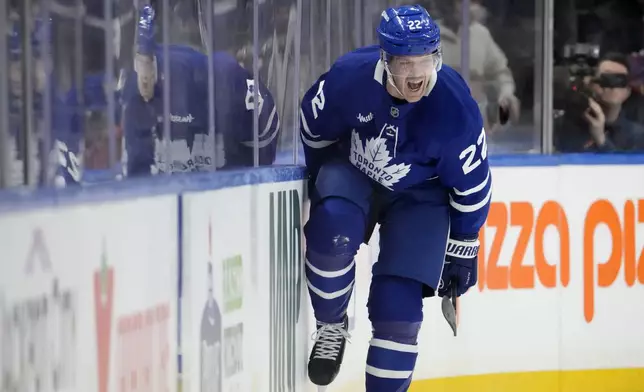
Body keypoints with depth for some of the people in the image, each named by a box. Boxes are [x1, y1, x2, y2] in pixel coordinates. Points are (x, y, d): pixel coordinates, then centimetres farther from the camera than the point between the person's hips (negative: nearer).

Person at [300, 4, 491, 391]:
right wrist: (321, 180, 10)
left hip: (419, 196, -1)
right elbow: (314, 126, -5)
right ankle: (331, 326, -6)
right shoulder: (350, 75, -28)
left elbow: (472, 186, -13)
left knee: (398, 306, -9)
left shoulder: (456, 108, -30)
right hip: (353, 173, 1)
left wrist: (462, 250, -4)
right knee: (333, 227, -31)